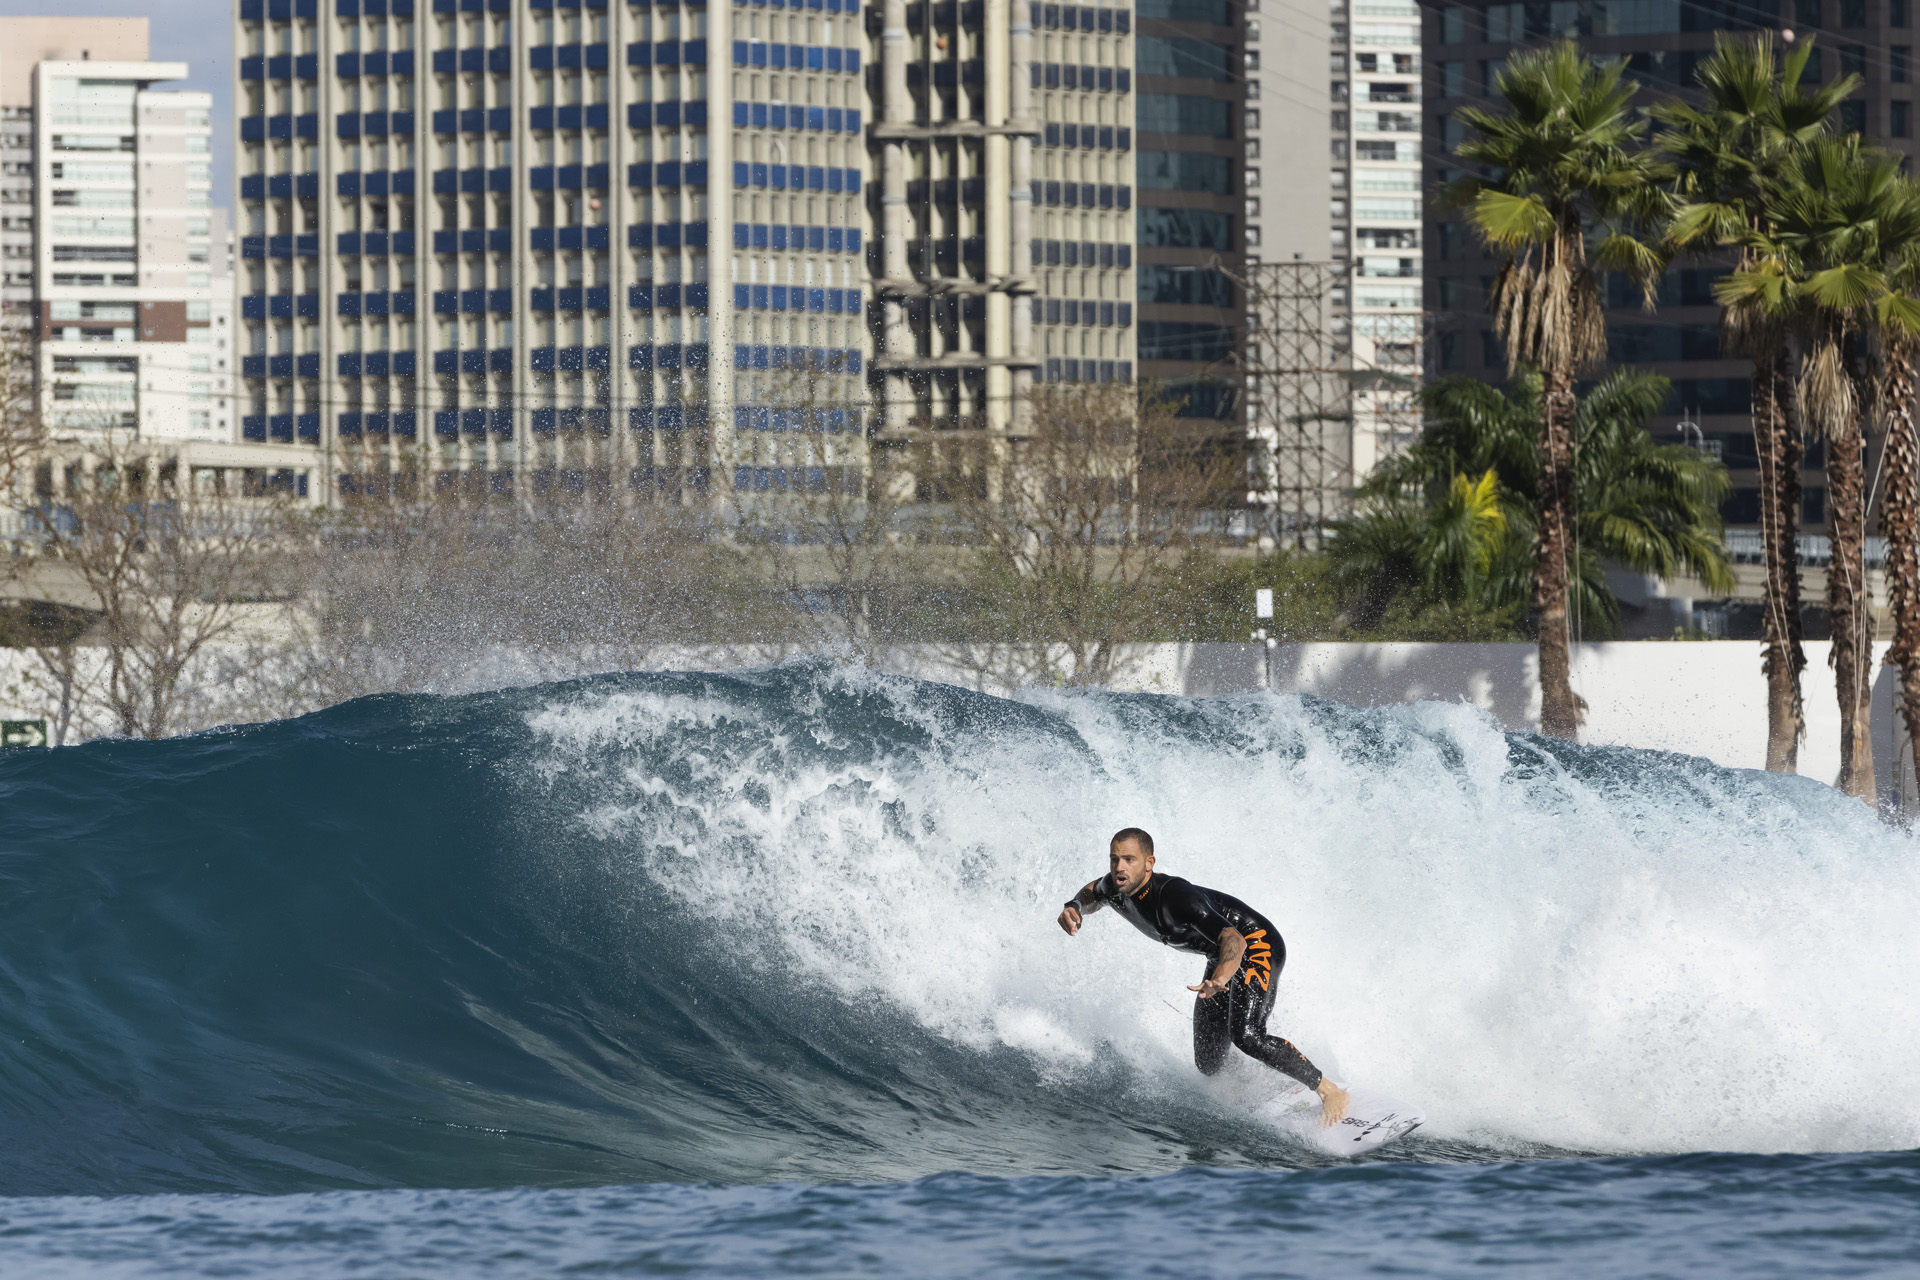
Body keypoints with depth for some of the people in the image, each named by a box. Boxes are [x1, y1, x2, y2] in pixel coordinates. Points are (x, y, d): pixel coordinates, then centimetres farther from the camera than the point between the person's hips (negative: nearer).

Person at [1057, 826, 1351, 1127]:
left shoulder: (1174, 896, -34)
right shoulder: (1115, 888, -9)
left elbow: (1234, 940, -43)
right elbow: (1091, 895, 18)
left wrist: (1219, 979, -63)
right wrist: (1074, 908, -6)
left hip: (1256, 945, -9)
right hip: (1221, 960, 9)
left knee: (1246, 1036, -32)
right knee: (1209, 1067, 3)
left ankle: (1327, 1090, -18)